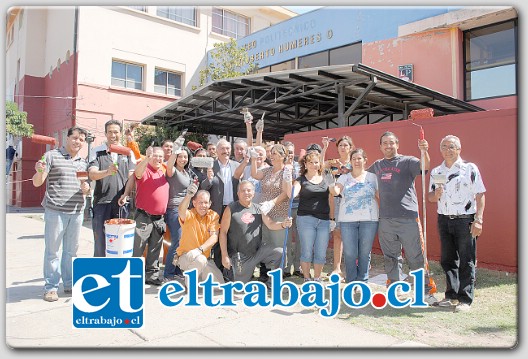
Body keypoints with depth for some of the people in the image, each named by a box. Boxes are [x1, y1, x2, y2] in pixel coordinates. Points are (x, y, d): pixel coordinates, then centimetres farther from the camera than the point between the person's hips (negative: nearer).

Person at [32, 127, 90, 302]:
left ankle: (69, 284, 24)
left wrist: (86, 189, -2)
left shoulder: (83, 162, 14)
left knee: (71, 250, 13)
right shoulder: (52, 156, -1)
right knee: (52, 249, 2)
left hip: (77, 212, 5)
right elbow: (37, 183, -5)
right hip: (55, 210, -4)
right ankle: (51, 287, 12)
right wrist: (39, 171, -26)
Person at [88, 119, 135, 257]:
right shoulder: (97, 151, 6)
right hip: (102, 203, -1)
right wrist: (107, 172, -28)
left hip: (122, 203, 1)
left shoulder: (128, 153, 11)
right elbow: (92, 174, -8)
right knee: (100, 241, 3)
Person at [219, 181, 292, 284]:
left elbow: (270, 225, 2)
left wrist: (283, 224, -21)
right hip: (240, 256, -3)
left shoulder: (258, 209, 3)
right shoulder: (231, 209, -9)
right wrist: (224, 256, -12)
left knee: (280, 253, -18)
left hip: (259, 250, 3)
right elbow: (223, 232, -8)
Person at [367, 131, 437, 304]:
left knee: (416, 257, 0)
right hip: (385, 220, 5)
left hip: (408, 218, -4)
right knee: (391, 258, 12)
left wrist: (424, 151, -35)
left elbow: (424, 166, -17)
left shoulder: (407, 161, 1)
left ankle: (427, 291, 11)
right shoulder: (377, 166, 16)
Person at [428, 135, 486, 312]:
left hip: (465, 220, -5)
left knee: (467, 261, 1)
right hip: (444, 220, 5)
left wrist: (478, 220, -13)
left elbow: (480, 195, -6)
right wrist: (436, 195, -10)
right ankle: (451, 295, 24)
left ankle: (465, 299, 10)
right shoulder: (436, 172, 11)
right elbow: (431, 197, 14)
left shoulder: (470, 168, -3)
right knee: (447, 259, 11)